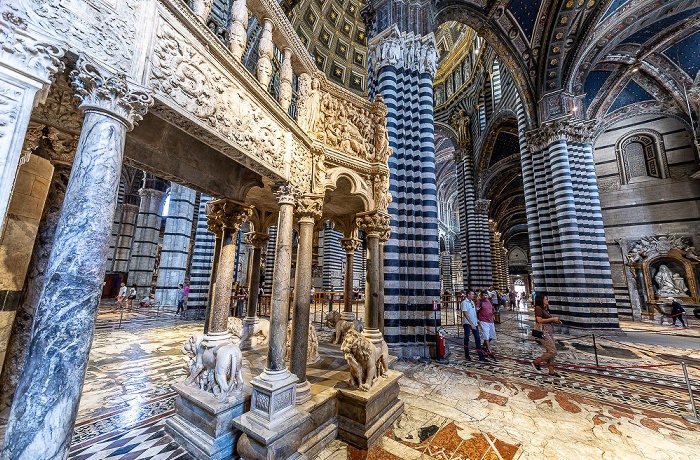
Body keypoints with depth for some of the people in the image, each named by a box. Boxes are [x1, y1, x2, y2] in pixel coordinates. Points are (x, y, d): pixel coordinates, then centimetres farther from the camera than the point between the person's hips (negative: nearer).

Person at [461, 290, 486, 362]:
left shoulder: (472, 302, 13)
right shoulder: (464, 302, -11)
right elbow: (465, 314, -18)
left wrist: (476, 321, 15)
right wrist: (471, 324, -23)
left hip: (474, 323, 7)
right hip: (467, 323, -7)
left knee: (477, 338, 5)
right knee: (467, 338, 3)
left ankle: (481, 356, 10)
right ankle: (467, 355, 16)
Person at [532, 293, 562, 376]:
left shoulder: (545, 309, 16)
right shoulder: (538, 308, -11)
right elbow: (539, 320, -18)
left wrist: (555, 321, 8)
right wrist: (552, 319, -12)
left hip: (550, 331, 9)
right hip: (543, 332, -9)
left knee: (550, 351, 11)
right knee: (553, 352, -9)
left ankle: (551, 372, 20)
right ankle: (536, 363, 6)